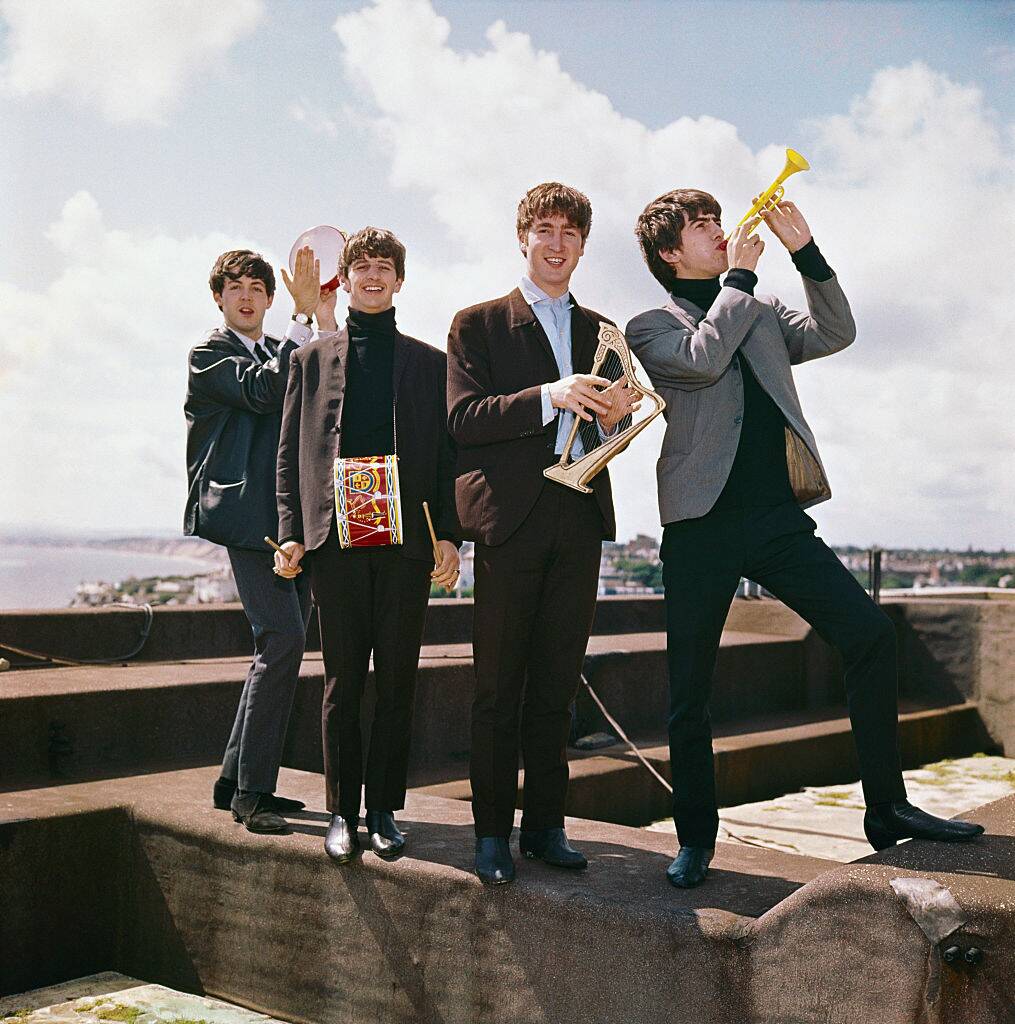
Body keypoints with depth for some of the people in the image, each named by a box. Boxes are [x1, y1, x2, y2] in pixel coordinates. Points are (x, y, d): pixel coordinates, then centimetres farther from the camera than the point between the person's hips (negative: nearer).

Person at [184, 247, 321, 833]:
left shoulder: (282, 353, 24)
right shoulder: (210, 355, 1)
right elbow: (262, 391, -16)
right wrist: (304, 316, -16)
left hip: (289, 519, 8)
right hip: (246, 515, -8)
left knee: (282, 645, 8)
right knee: (283, 637, -18)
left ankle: (238, 781, 18)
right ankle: (251, 790, -10)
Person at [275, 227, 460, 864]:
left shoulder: (429, 362, 13)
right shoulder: (314, 358, 13)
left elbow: (446, 454, 9)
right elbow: (292, 452, 9)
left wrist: (449, 536, -1)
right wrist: (293, 532, -1)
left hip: (406, 540, 0)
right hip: (336, 539, 0)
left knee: (398, 682, 3)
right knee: (343, 682, 3)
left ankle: (385, 810, 14)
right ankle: (342, 812, 13)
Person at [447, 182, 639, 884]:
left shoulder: (600, 331, 20)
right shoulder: (479, 324, 5)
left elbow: (606, 431, 18)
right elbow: (463, 418, -8)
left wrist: (613, 415, -6)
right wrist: (547, 398, -20)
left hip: (580, 517, 4)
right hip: (511, 516, -4)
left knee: (557, 684, 9)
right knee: (499, 687, 0)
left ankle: (546, 825, 19)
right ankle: (493, 832, 10)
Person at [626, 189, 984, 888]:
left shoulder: (762, 314, 21)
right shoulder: (650, 328, 6)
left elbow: (835, 333, 8)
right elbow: (703, 358, -13)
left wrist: (804, 250, 0)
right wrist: (740, 274, -2)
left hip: (778, 517, 4)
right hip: (702, 523, -4)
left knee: (872, 634, -8)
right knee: (690, 689, 0)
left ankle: (887, 810, 4)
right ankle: (696, 838, 17)